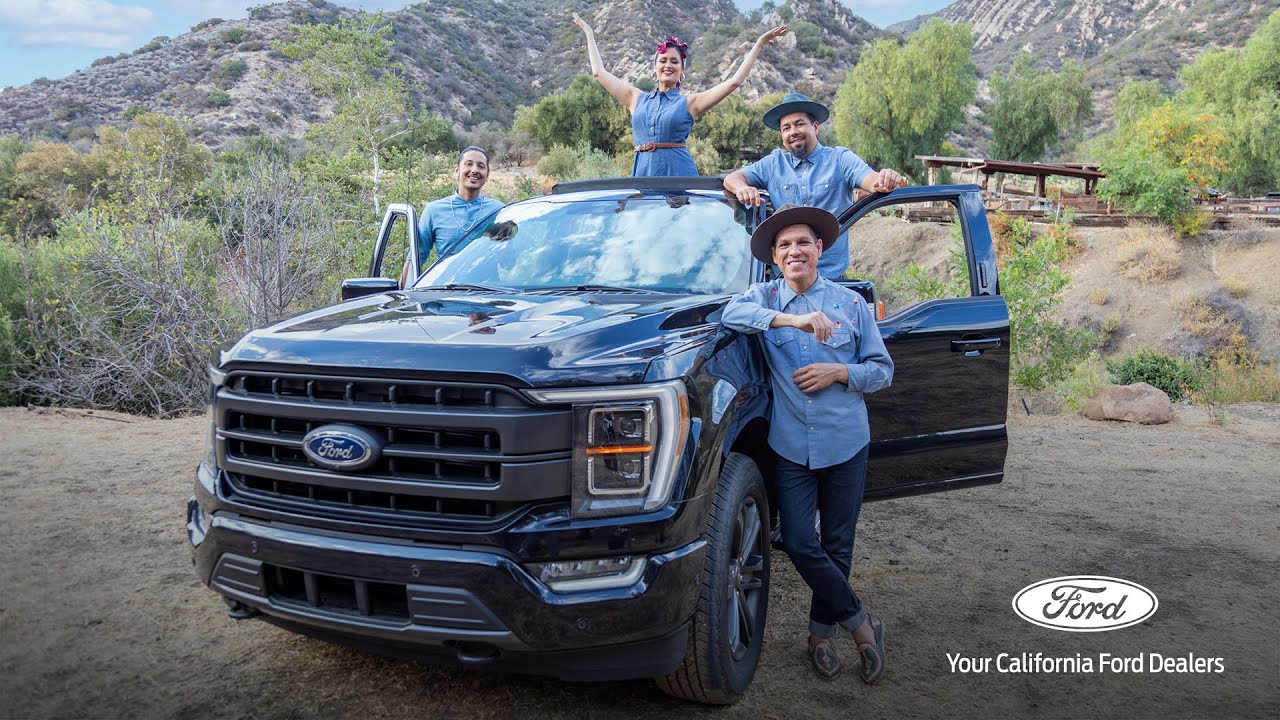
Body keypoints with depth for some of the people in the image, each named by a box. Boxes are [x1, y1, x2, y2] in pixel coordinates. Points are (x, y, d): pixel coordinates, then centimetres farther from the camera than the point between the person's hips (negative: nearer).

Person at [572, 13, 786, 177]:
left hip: (678, 171, -2)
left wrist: (760, 43, 7)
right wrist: (589, 33, 29)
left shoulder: (690, 102, 9)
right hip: (643, 171, 2)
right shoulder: (637, 99, 17)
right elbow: (599, 73, 22)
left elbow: (735, 81, 6)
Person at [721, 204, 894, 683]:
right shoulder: (767, 297, 4)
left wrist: (838, 373, -11)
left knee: (837, 546, 9)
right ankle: (860, 621, 17)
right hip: (791, 445, 0)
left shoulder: (850, 303, 6)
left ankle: (822, 632, 29)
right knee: (799, 544, -3)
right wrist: (792, 319, -28)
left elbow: (882, 370, 8)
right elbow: (731, 314, -19)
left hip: (845, 442, 1)